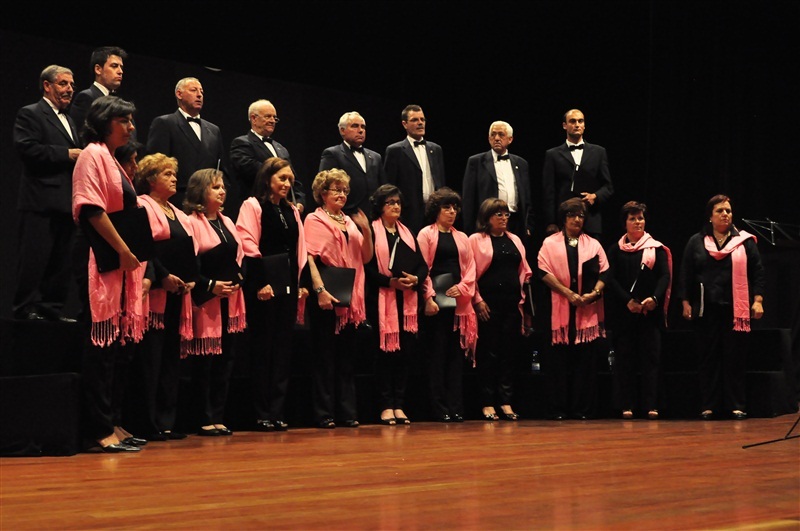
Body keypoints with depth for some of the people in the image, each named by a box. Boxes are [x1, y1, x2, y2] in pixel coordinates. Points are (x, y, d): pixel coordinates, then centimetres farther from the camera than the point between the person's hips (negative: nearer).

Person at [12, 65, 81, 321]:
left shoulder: (67, 120, 24)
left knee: (60, 259, 8)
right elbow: (27, 148, -17)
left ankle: (52, 308, 14)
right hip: (40, 200, -8)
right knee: (34, 257, -6)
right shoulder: (30, 114, -2)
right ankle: (25, 308, -1)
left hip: (66, 201, 8)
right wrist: (67, 154, -17)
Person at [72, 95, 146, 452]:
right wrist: (123, 249, -17)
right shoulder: (93, 155, -7)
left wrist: (132, 254, 14)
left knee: (113, 344, 10)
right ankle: (101, 429, -6)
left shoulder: (112, 160, 21)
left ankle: (108, 423, 15)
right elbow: (93, 209, -17)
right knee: (101, 345, -8)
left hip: (122, 262, 9)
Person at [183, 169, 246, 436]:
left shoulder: (227, 222, 17)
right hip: (205, 302, -7)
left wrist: (238, 279, 1)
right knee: (204, 361, -2)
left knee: (225, 359, 7)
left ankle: (218, 417, 14)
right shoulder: (191, 222, -7)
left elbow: (240, 256, 19)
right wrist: (210, 285, -17)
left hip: (230, 301, 7)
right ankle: (206, 420, 5)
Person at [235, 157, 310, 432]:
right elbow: (248, 246, -11)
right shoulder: (252, 206, -2)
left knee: (283, 348, 6)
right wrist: (260, 283, -18)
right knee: (262, 348, -2)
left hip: (288, 286, 6)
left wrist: (302, 282, 5)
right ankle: (262, 414, 3)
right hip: (263, 287, -6)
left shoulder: (292, 211, 18)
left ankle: (278, 411, 11)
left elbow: (301, 249, 16)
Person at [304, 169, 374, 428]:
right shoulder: (315, 220, -1)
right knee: (325, 355, -2)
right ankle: (324, 414, 3)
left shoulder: (350, 221, 17)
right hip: (327, 298, -6)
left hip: (351, 298, 6)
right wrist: (319, 289, -23)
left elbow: (366, 257, 14)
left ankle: (348, 412, 13)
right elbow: (309, 257, -12)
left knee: (347, 355, 8)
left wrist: (366, 231, -2)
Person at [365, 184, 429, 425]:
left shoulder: (407, 233, 20)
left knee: (405, 352, 2)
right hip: (382, 300, -5)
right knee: (385, 351, -5)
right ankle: (386, 406, 1)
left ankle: (399, 405, 9)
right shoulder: (371, 232, 1)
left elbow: (422, 265, 14)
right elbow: (367, 267, -8)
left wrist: (416, 279, -7)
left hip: (408, 301, 5)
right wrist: (391, 282, -18)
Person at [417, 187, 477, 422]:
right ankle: (439, 409, 0)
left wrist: (461, 288, -7)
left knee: (456, 353, 4)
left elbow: (470, 268, 12)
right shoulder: (426, 234, 3)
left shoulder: (461, 237, 17)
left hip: (458, 301, 5)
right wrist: (428, 297, -15)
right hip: (436, 302, -5)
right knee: (437, 353, -3)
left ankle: (455, 407, 6)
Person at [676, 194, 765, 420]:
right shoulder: (696, 242, 8)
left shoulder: (745, 241, 6)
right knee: (708, 357, 3)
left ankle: (737, 405, 6)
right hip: (706, 309, 1)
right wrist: (686, 303, 2)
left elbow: (757, 272, 5)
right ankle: (709, 406, 8)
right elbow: (685, 275, 8)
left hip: (736, 309, -1)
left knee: (735, 357, 0)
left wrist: (758, 300, -4)